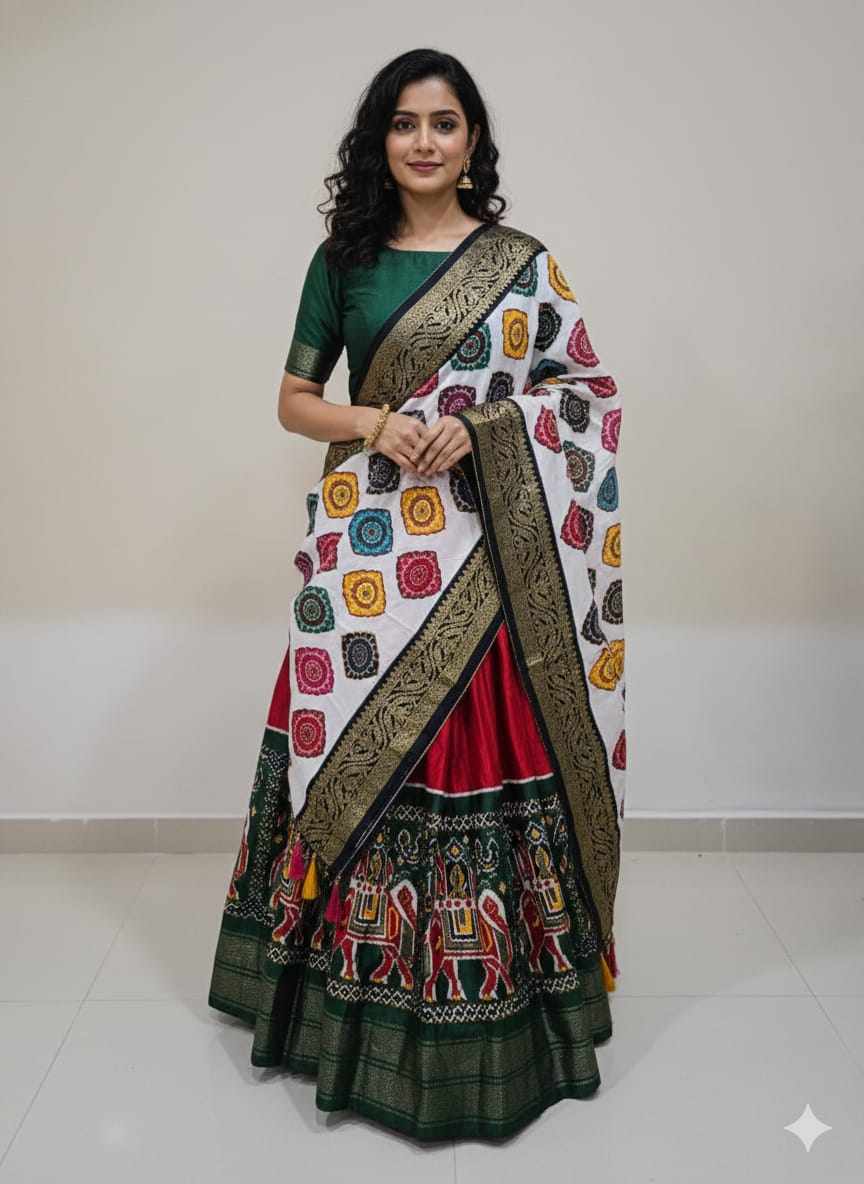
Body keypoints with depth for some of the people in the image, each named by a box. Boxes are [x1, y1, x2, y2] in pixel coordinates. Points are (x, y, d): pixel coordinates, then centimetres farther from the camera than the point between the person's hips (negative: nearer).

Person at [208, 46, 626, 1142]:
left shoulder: (522, 262, 8)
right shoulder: (342, 258, 11)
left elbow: (586, 390, 6)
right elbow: (294, 401, 10)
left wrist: (480, 426, -11)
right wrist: (374, 424, -10)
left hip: (488, 549, -1)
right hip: (369, 547, 1)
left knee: (486, 747, 1)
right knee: (363, 749, 3)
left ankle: (494, 1013, 22)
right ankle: (364, 1002, 23)